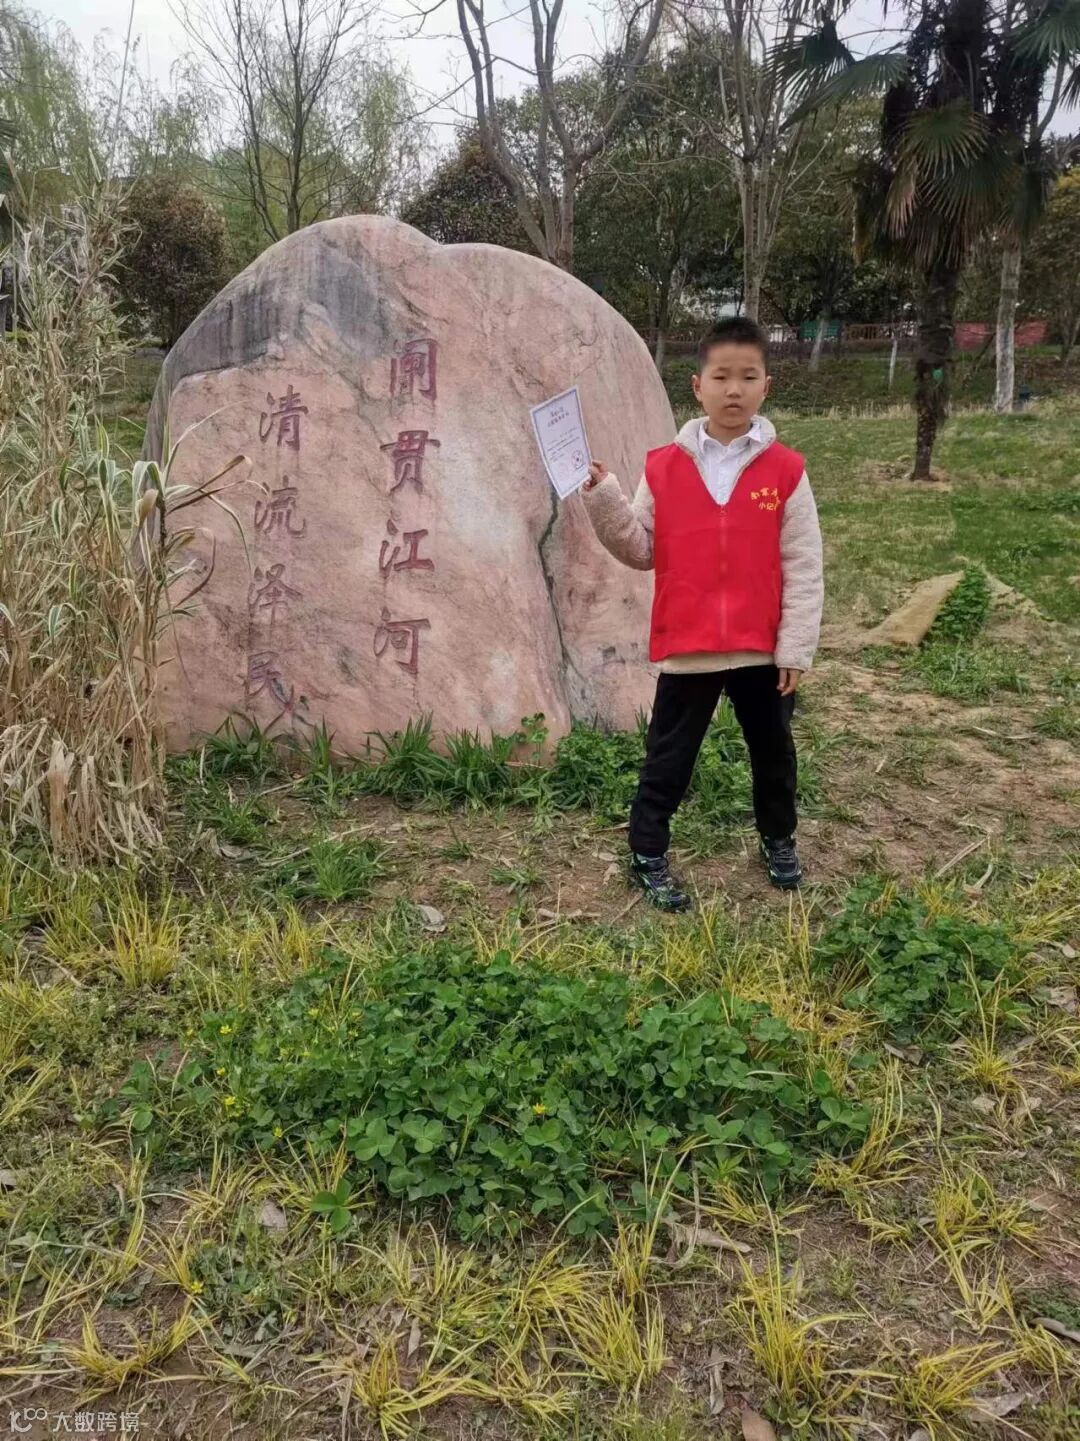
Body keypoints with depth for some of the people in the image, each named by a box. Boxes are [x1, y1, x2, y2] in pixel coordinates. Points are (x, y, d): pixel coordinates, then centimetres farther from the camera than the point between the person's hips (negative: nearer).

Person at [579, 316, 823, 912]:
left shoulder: (786, 471, -4)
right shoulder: (663, 467, -3)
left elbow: (803, 568, -3)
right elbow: (641, 550, 1)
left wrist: (795, 648, -5)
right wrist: (603, 496, -12)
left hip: (763, 649, 1)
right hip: (686, 649, -1)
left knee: (773, 752, 19)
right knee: (667, 759, 9)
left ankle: (778, 839, 42)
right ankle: (648, 855, 26)